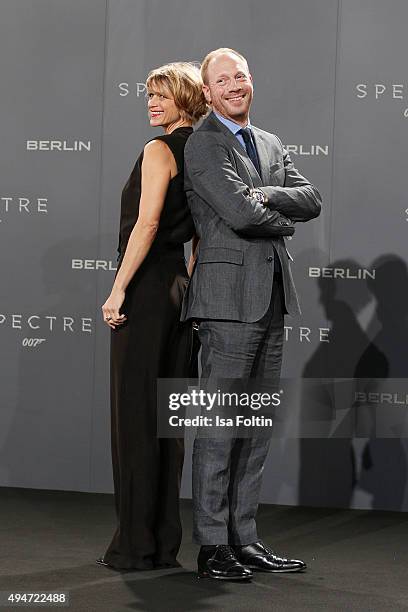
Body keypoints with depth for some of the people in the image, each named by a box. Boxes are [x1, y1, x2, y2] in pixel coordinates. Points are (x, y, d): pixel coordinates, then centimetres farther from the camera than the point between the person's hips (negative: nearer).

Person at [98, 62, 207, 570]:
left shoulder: (159, 149, -10)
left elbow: (146, 224, -19)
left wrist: (117, 290, -18)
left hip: (147, 286, -8)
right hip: (181, 286, 8)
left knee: (134, 413, -3)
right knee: (166, 414, 10)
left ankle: (136, 545, 2)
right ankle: (165, 542, 14)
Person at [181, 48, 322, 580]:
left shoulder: (271, 144, 20)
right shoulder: (202, 145, -5)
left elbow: (311, 200, 8)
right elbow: (240, 213, -17)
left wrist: (259, 195, -8)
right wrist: (283, 220, 1)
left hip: (272, 299, 8)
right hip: (230, 296, -8)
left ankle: (244, 537, 16)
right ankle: (212, 545, 1)